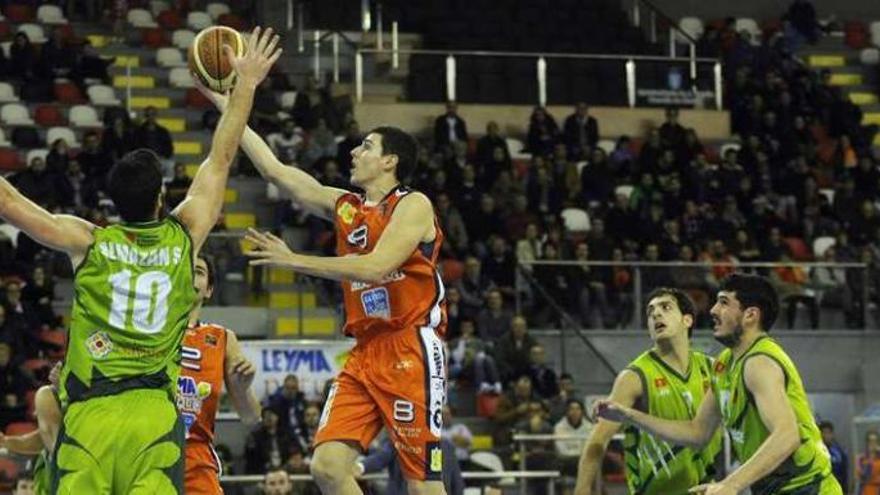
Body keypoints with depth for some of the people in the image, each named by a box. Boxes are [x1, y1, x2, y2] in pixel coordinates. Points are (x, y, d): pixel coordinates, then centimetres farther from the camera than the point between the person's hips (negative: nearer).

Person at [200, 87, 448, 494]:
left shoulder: (413, 205, -5)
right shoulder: (344, 206, 15)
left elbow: (376, 267, -20)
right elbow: (274, 170, 16)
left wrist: (293, 261, -17)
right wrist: (223, 101, 15)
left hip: (411, 350, -7)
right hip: (365, 353, 7)